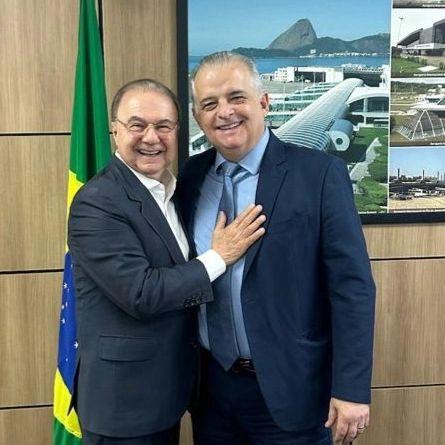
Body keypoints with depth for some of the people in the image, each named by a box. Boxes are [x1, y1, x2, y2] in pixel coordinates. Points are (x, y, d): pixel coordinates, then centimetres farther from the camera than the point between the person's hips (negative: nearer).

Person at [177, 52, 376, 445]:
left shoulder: (319, 173, -10)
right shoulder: (191, 176, 4)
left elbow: (352, 287, -12)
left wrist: (351, 390, -15)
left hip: (291, 390, -4)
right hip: (212, 386, 4)